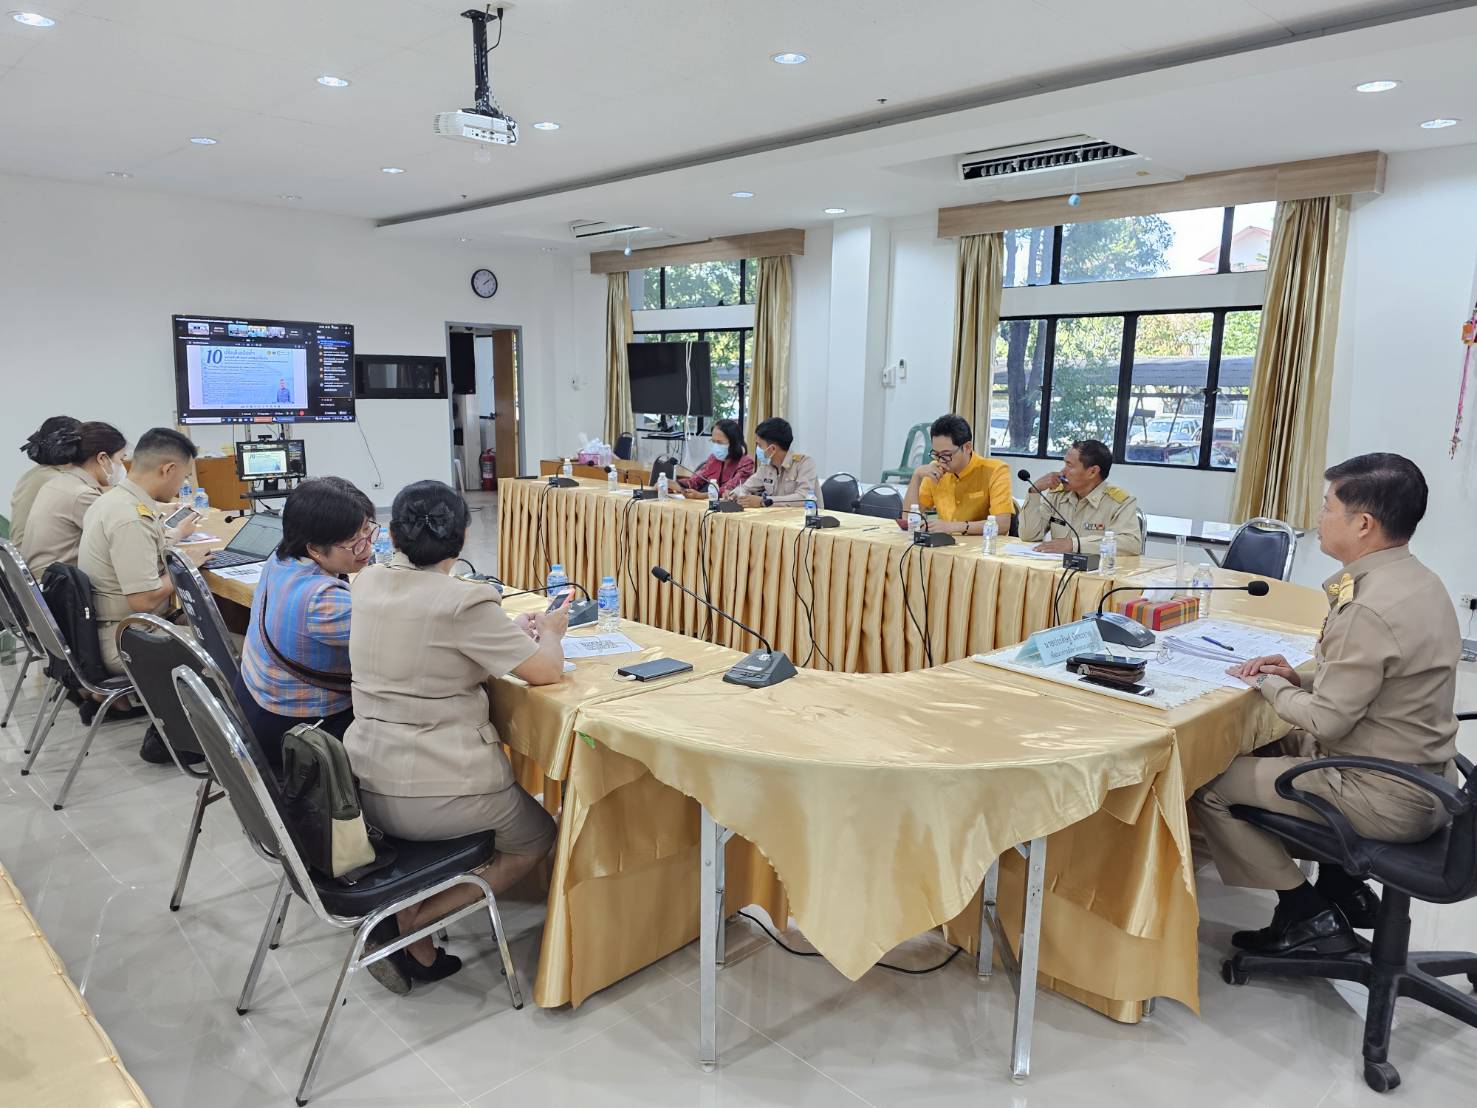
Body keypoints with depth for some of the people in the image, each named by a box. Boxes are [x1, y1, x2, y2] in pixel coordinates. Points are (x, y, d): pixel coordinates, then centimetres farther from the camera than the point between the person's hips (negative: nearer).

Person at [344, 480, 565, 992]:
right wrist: (551, 631, 8)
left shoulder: (368, 583, 2)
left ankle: (416, 948, 21)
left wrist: (511, 630, 14)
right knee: (537, 837, 21)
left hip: (365, 784, 7)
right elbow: (546, 671, -13)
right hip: (434, 793, -7)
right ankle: (406, 922, 6)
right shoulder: (465, 602, -20)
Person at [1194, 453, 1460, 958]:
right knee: (1276, 745, 26)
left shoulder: (1370, 609, -28)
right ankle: (1343, 888, 26)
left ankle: (1307, 916, 7)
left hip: (1387, 799, -10)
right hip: (1423, 779, 10)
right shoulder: (1416, 581, 3)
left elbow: (1327, 721, -22)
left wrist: (1272, 686, -5)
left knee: (1209, 782, -5)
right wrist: (1300, 678, 3)